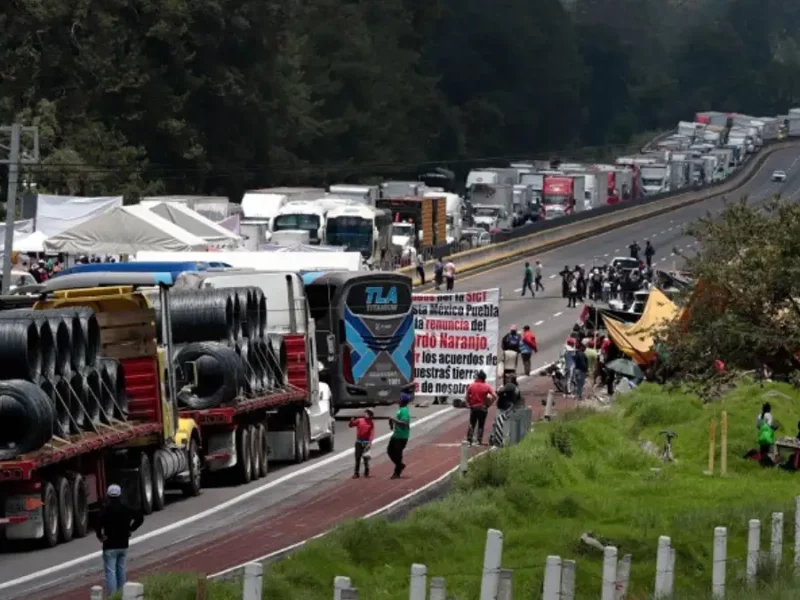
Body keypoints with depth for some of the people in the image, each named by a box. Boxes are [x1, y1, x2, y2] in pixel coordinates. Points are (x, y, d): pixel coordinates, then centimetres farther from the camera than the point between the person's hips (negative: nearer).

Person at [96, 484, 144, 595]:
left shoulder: (105, 510, -12)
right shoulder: (125, 510, 3)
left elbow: (99, 522, -29)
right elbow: (140, 518, 4)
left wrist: (100, 535, -14)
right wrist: (131, 529, 9)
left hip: (110, 546, -5)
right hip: (123, 544, 5)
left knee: (110, 572, -5)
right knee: (121, 571, 15)